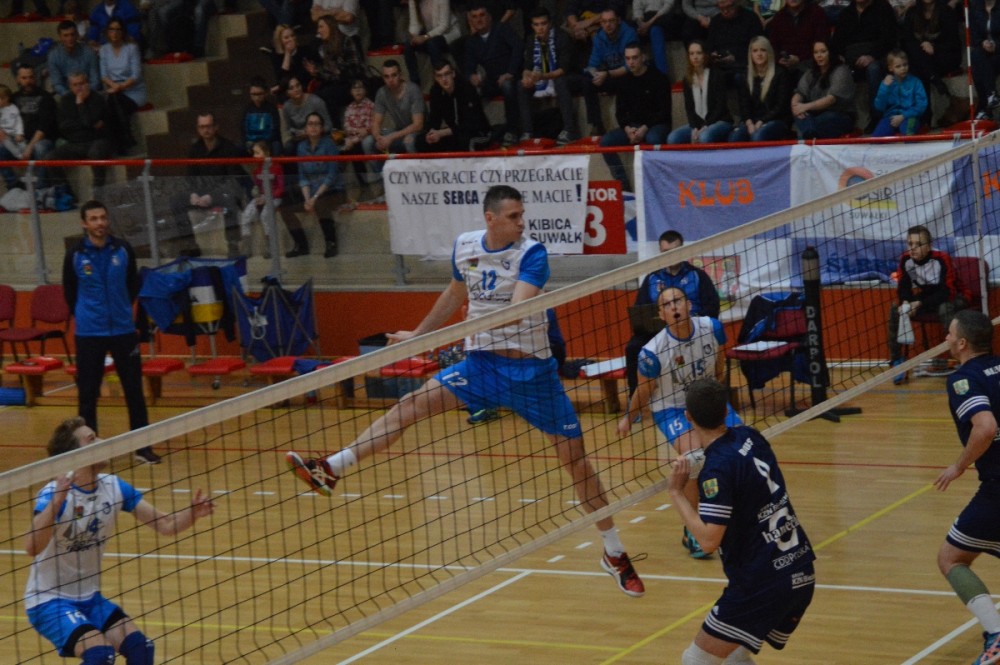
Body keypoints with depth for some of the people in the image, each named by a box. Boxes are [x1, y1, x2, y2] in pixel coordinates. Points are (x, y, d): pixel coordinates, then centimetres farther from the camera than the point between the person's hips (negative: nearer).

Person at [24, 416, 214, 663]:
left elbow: (165, 524, 0)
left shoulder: (114, 487, -3)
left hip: (90, 598, 7)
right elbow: (32, 548, -39)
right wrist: (56, 502, -53)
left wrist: (192, 514, -22)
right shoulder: (54, 493, -22)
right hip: (49, 602, -7)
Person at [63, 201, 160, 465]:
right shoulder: (75, 255, -6)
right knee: (88, 393, 3)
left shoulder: (123, 250, -2)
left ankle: (142, 446, 14)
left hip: (123, 330, 2)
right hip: (89, 334, -1)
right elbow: (69, 292, 7)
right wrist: (84, 315, 10)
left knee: (134, 389, 5)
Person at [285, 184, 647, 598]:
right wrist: (418, 335, 28)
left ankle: (615, 554, 14)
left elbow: (517, 309, -29)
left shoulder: (531, 254, -14)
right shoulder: (465, 247, 1)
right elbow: (455, 295, 21)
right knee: (413, 404, -16)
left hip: (531, 369, -3)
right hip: (481, 363, 3)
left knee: (576, 459, 0)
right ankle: (330, 470, -21)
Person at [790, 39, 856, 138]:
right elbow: (799, 93, 4)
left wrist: (806, 106, -29)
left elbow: (832, 98, -17)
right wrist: (795, 104, -22)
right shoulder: (810, 73, 16)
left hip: (840, 116, -5)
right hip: (816, 114, 5)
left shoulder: (841, 71, -4)